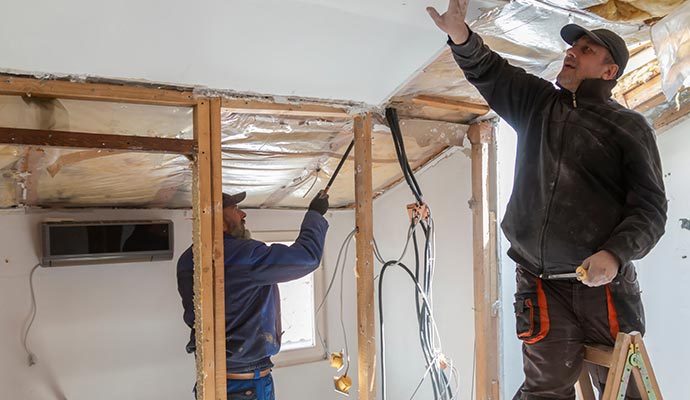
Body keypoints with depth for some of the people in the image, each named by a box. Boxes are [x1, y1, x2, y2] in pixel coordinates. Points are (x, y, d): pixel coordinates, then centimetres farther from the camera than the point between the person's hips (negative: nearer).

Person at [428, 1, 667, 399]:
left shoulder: (630, 127, 3)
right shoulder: (537, 102, 13)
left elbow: (651, 205, -2)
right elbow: (488, 71, 10)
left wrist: (616, 253, -19)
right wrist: (461, 36, -11)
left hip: (605, 283, -1)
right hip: (540, 284, 2)